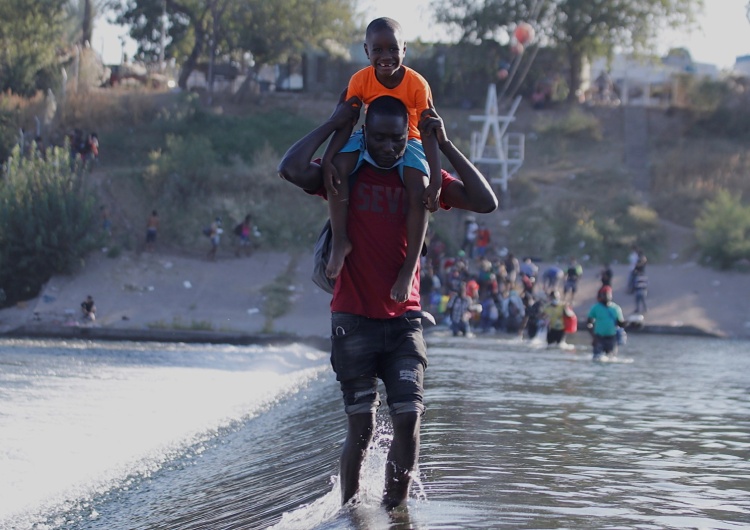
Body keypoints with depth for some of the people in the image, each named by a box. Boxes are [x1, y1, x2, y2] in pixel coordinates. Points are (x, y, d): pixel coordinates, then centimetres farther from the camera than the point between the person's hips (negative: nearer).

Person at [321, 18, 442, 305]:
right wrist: (327, 159, -32)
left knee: (418, 193, -28)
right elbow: (345, 125, -15)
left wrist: (436, 179, -33)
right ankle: (340, 241, -18)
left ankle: (408, 270, -22)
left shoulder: (417, 84, -23)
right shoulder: (361, 80, -17)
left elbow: (429, 133, -23)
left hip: (409, 142, -2)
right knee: (337, 167, -27)